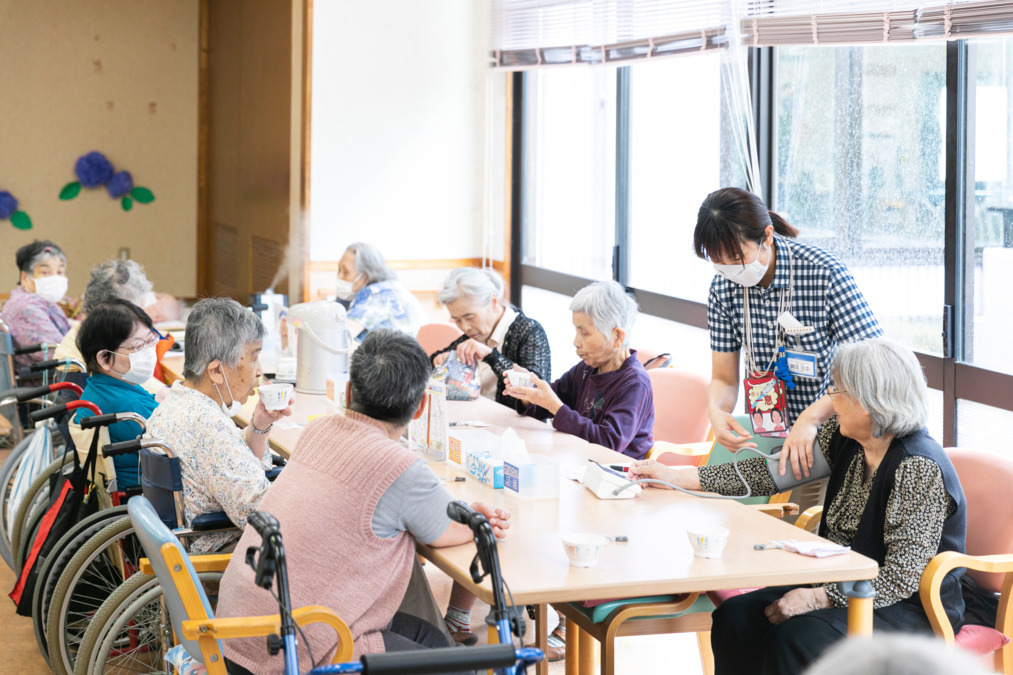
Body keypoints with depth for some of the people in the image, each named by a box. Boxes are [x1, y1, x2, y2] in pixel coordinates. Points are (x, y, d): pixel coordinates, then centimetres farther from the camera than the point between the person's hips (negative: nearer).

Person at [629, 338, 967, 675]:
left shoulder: (919, 468, -23)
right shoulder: (844, 438, 0)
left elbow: (901, 578, -24)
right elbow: (773, 470, 7)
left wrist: (816, 597, -27)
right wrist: (675, 476, 5)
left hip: (912, 609, -8)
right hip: (844, 588, 8)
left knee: (796, 636, -30)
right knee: (735, 617, -9)